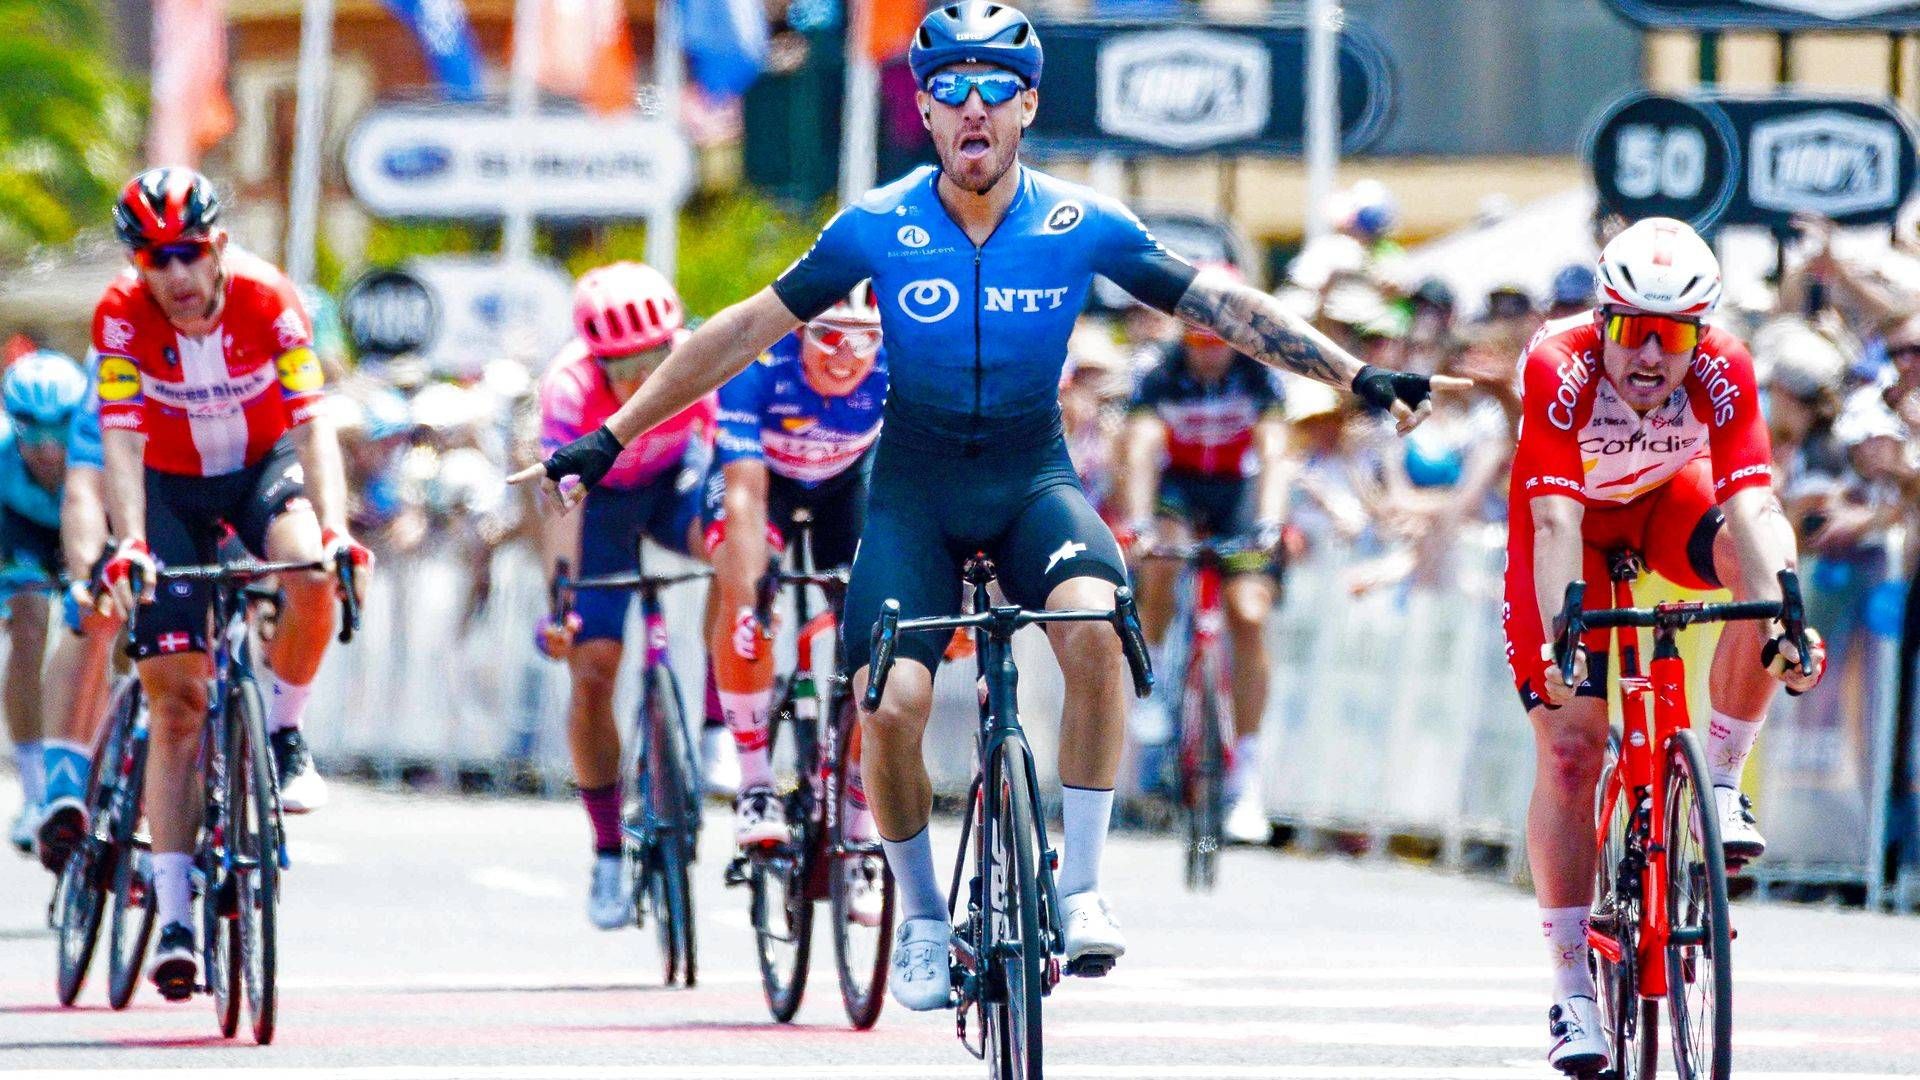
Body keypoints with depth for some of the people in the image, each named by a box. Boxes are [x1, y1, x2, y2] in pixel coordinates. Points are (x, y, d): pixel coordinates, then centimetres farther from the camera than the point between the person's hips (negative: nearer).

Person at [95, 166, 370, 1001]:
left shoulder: (268, 299, -24)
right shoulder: (122, 316, -23)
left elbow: (313, 425, -29)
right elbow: (121, 441, -29)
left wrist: (333, 529, -42)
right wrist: (129, 544, -44)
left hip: (266, 465, 0)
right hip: (173, 485, 0)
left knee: (312, 580, -34)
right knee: (176, 700, -8)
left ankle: (283, 734, -5)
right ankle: (175, 916, -6)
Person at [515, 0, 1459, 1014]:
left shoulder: (1082, 226, -9)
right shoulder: (878, 227, -11)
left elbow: (1222, 306, -4)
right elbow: (743, 332, -5)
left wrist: (1359, 377, -11)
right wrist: (608, 441, -6)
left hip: (1032, 478, 0)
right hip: (916, 484, 0)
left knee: (1094, 624, -32)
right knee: (891, 704, -20)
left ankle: (1080, 886, -20)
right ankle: (922, 917, 6)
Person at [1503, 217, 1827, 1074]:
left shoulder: (1723, 375, -29)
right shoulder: (1558, 369, -34)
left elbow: (1754, 505, -38)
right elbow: (1555, 521, -40)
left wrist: (1783, 617, -53)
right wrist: (1559, 637, -52)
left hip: (1668, 502, 2)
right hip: (1575, 517, -2)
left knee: (1760, 566, -32)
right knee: (1568, 747, -11)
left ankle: (1720, 786, -14)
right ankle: (1572, 994, -6)